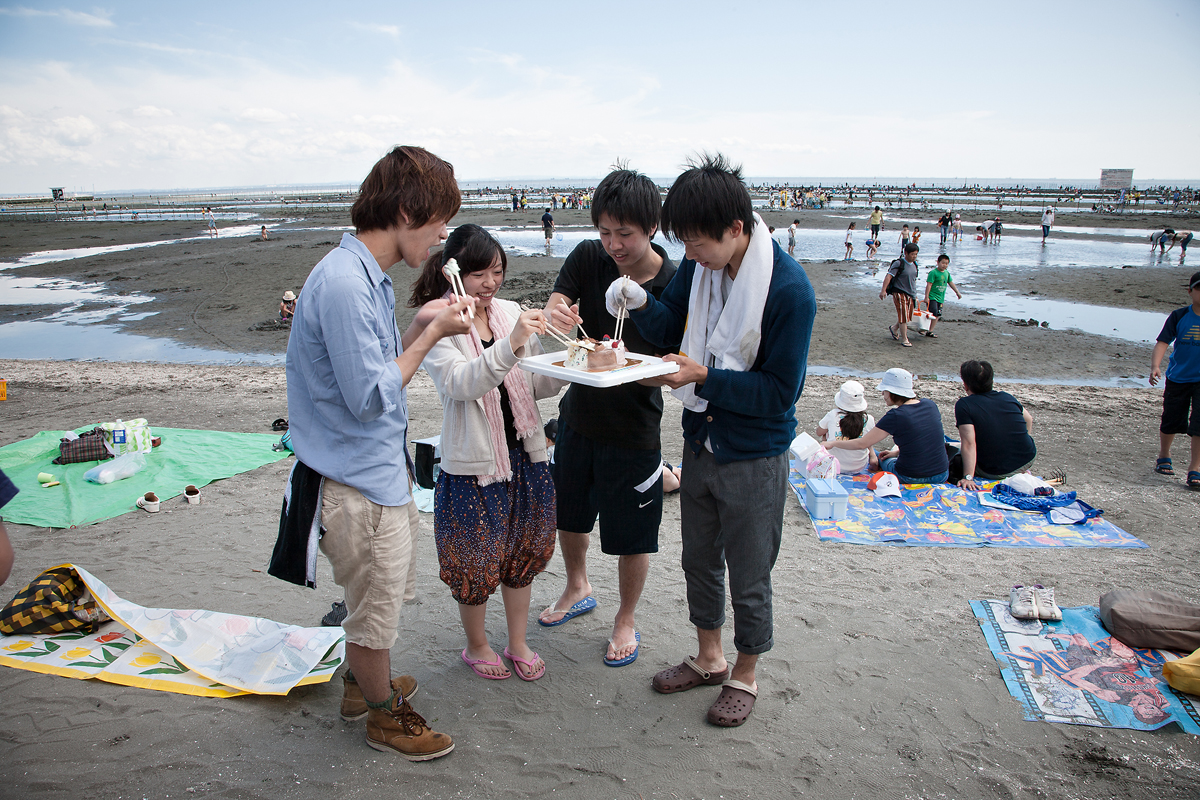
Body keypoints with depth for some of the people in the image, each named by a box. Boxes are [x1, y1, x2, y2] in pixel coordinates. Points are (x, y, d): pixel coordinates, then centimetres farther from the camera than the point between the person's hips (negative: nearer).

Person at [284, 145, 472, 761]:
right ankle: (386, 715, 34)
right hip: (359, 481, -10)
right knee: (376, 607, 11)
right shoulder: (344, 282, -25)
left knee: (380, 595, 27)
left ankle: (361, 684, 49)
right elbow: (370, 396, -24)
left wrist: (421, 326, 1)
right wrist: (430, 334, -17)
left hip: (378, 467, 10)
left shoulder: (368, 275, 7)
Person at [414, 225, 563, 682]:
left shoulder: (512, 313, 2)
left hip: (524, 452, 5)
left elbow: (537, 386, 8)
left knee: (523, 552, 17)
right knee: (476, 562, 9)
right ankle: (476, 646, 35)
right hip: (471, 463, -5)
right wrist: (510, 345, -39)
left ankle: (518, 643, 37)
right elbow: (460, 384, -27)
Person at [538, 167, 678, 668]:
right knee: (569, 512, 22)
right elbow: (555, 307, -11)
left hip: (634, 430, -4)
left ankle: (625, 622, 36)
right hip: (578, 416, 5)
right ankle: (577, 589, 51)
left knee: (632, 535, 10)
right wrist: (555, 314, -36)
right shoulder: (588, 257, -8)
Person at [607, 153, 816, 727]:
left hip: (754, 458, -6)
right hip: (700, 441, 7)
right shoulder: (700, 264, -6)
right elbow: (670, 326, 6)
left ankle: (744, 676, 36)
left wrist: (703, 377, -29)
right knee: (699, 559, 22)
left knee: (748, 578, 11)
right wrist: (640, 302, -15)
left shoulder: (789, 290, -25)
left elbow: (780, 393, -23)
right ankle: (709, 658, 44)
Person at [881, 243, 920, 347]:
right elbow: (889, 276, -17)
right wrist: (883, 290, -27)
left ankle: (894, 328, 38)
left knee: (907, 317, 12)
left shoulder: (914, 264, 11)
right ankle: (904, 340, -2)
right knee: (903, 317, -9)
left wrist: (915, 295, 25)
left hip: (910, 294, 7)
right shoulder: (899, 264, -11)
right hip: (900, 293, -7)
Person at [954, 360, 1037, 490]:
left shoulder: (963, 405, -16)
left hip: (995, 473, -3)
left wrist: (968, 477, -26)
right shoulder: (1007, 397, 1)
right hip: (1028, 461, 4)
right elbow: (1029, 419, 19)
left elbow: (969, 444, -25)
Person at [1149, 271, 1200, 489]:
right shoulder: (1179, 316, -4)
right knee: (1170, 423, 10)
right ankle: (1164, 457, 34)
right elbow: (1163, 342, -11)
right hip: (1177, 378, 1)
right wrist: (1155, 366, -27)